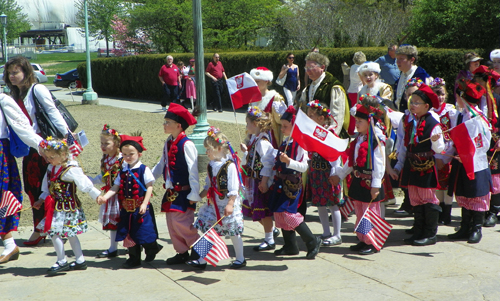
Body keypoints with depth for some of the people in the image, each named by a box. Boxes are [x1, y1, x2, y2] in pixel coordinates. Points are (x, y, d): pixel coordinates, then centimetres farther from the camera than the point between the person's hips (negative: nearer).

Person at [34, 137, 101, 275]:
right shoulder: (51, 168, 7)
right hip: (57, 206, 8)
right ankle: (80, 261, 22)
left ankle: (62, 262, 3)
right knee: (70, 234, 13)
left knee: (54, 232, -10)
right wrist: (41, 200, 12)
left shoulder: (71, 170, -18)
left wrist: (98, 196, -9)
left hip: (68, 208, -8)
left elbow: (86, 185, -14)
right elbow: (47, 188, 18)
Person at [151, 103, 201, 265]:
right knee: (171, 223, 11)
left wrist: (194, 194, -17)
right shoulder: (168, 143, 9)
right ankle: (182, 252, 23)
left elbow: (193, 171, -16)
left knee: (181, 222, -9)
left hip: (183, 192, -8)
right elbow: (161, 165, 20)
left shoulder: (186, 144, -16)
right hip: (170, 191, 8)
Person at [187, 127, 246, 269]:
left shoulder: (229, 165, -14)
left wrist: (230, 204, -23)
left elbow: (234, 188, -17)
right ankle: (203, 260, 11)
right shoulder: (211, 166, 8)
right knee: (207, 230, 4)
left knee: (233, 231, 4)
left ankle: (240, 259, 19)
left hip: (227, 204, -7)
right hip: (213, 204, 7)